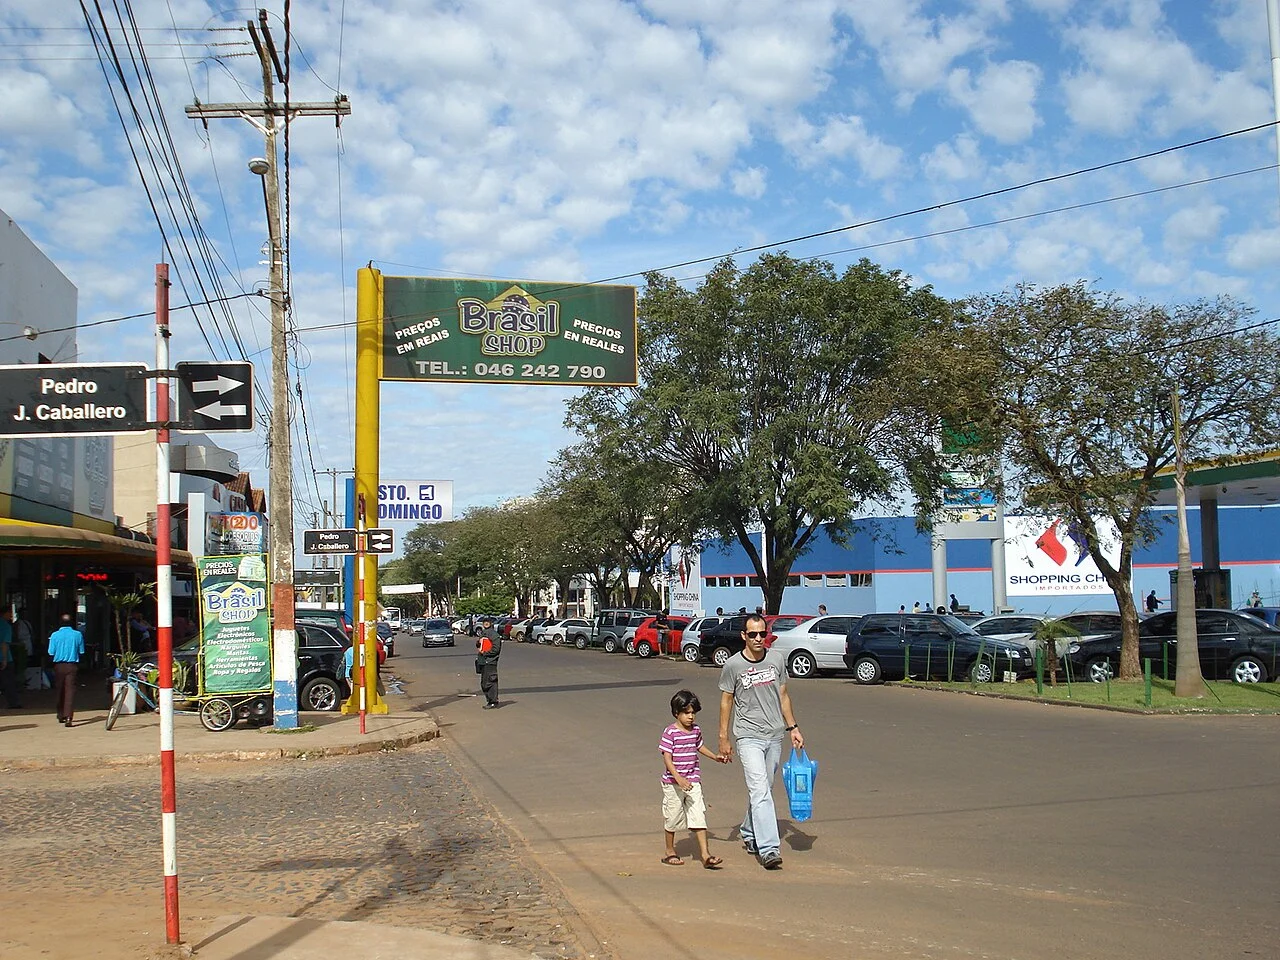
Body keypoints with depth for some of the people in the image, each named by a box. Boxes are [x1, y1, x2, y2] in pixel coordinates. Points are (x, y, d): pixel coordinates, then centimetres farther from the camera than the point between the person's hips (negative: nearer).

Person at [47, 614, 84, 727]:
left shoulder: (55, 635, -4)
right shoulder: (78, 635, -3)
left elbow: (51, 654, -2)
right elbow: (81, 653, 2)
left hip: (59, 666, 1)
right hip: (72, 666, 0)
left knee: (59, 691, 14)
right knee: (70, 691, -4)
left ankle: (61, 715, 24)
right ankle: (68, 717, -16)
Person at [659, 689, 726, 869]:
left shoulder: (696, 730, 4)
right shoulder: (670, 733, -15)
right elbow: (667, 758, -19)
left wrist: (714, 757, 20)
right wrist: (678, 778, -29)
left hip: (693, 781, 4)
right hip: (673, 782, -4)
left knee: (699, 815, -4)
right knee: (673, 817, 9)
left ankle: (704, 854, -4)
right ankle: (670, 851, 27)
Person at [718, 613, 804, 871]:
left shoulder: (777, 659, 5)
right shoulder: (733, 665, -6)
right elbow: (726, 701, 2)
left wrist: (793, 728, 13)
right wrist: (723, 739, 2)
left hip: (774, 736, 5)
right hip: (748, 737, -4)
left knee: (763, 790, 14)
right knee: (760, 791, -15)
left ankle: (748, 834, 33)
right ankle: (768, 849, -19)